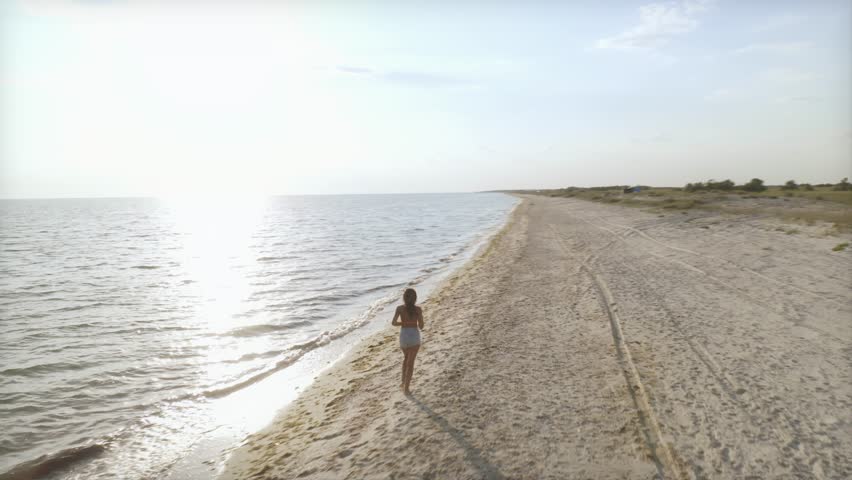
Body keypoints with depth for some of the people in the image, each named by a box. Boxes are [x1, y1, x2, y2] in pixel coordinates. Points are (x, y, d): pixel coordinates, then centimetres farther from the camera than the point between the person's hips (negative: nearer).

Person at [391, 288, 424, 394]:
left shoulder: (400, 308, -5)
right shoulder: (418, 309, -8)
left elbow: (393, 323, -8)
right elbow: (421, 326, -4)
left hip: (403, 335, 2)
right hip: (414, 336, -2)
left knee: (406, 358, 27)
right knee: (411, 362, 7)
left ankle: (403, 382, 25)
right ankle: (406, 388, 6)